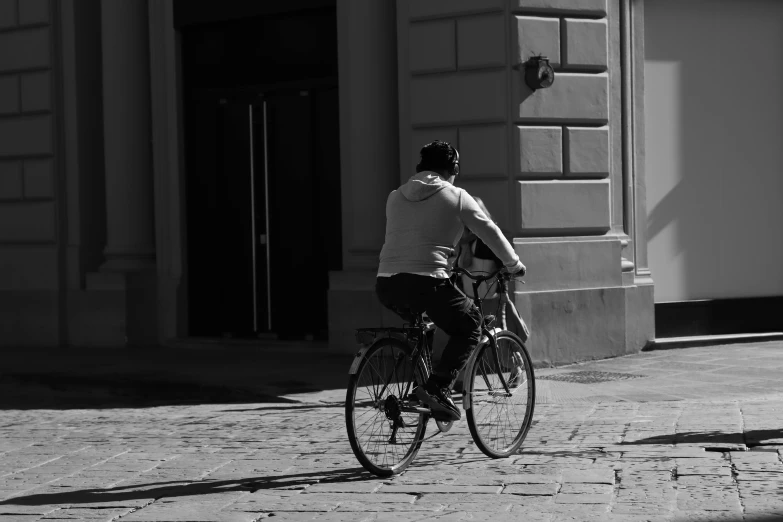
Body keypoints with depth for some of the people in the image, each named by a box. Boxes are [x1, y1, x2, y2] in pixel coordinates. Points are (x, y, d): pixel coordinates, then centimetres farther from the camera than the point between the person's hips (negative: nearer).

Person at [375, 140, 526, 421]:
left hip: (386, 284, 6)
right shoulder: (456, 197, 7)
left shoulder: (396, 197, 20)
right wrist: (514, 264, 29)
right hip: (425, 281, -6)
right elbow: (491, 233, 13)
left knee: (419, 323, 34)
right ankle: (437, 387, -6)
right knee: (469, 326, 12)